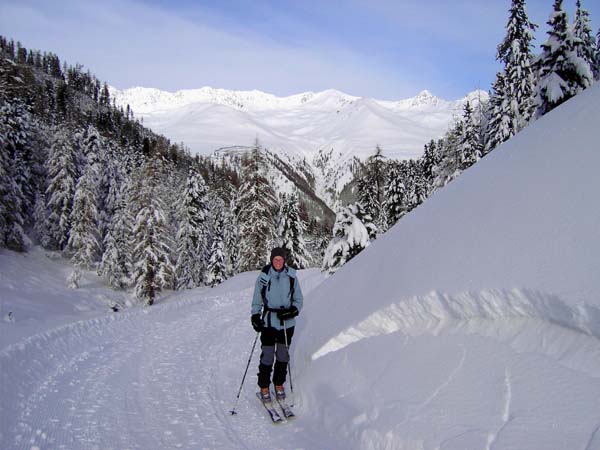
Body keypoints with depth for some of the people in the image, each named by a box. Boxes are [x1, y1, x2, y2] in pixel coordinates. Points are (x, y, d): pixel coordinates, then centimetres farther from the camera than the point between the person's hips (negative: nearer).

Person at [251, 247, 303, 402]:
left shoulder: (291, 277, -2)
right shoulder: (263, 277, -5)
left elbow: (298, 299, 5)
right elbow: (256, 300, 4)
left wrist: (292, 311, -13)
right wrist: (255, 316, -8)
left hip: (287, 323, 2)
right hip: (268, 322, -2)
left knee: (283, 355, 11)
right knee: (267, 356, -1)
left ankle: (279, 384, 28)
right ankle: (264, 386, 15)